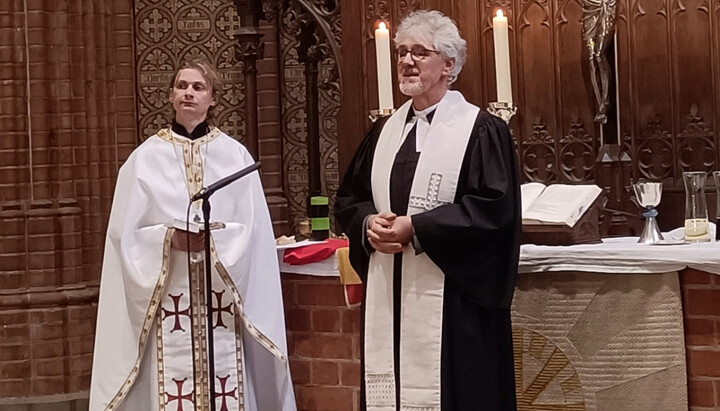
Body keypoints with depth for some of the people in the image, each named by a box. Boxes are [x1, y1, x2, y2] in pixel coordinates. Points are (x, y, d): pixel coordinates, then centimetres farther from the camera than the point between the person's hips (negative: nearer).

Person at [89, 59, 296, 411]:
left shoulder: (235, 155, 7)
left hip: (221, 299, 1)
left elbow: (250, 229, 2)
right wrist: (169, 238, -17)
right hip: (167, 299, 0)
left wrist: (214, 239, -16)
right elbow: (128, 233, 0)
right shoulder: (145, 158, 5)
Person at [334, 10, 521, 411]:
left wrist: (415, 227, -18)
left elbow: (493, 207, -14)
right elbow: (349, 198, 16)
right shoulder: (384, 130, 14)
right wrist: (369, 223, -7)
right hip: (388, 295, 6)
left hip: (452, 297, -5)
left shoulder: (481, 130, -5)